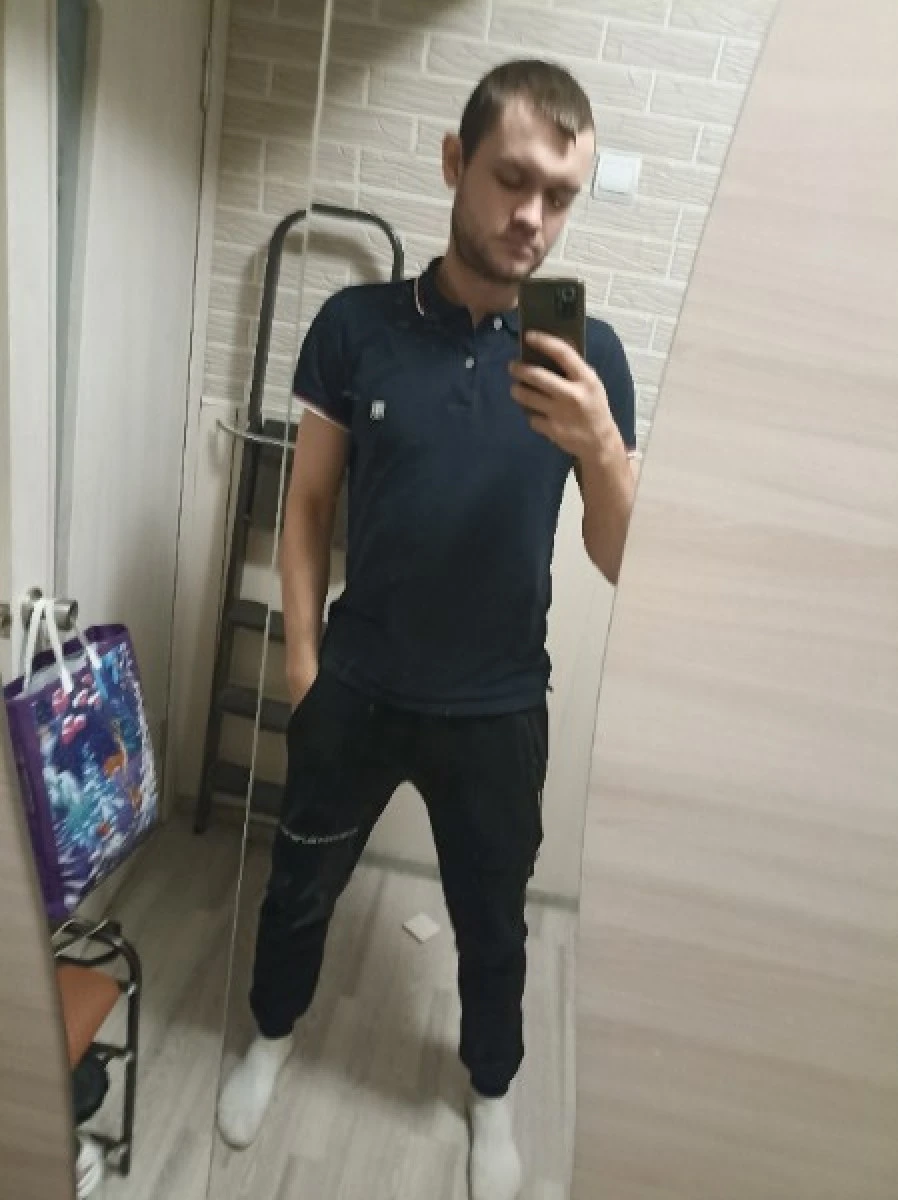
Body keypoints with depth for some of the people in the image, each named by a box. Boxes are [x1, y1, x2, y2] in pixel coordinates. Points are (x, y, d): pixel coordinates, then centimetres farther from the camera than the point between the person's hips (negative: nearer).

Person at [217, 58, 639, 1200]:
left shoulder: (590, 355, -8)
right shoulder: (356, 323, -7)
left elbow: (622, 564, -10)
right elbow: (308, 506, -1)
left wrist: (601, 450, -28)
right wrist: (303, 659, -3)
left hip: (499, 710, 0)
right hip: (357, 688, 1)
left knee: (492, 920, 21)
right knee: (302, 883, 23)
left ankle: (491, 1092, 52)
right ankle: (271, 1034, 56)